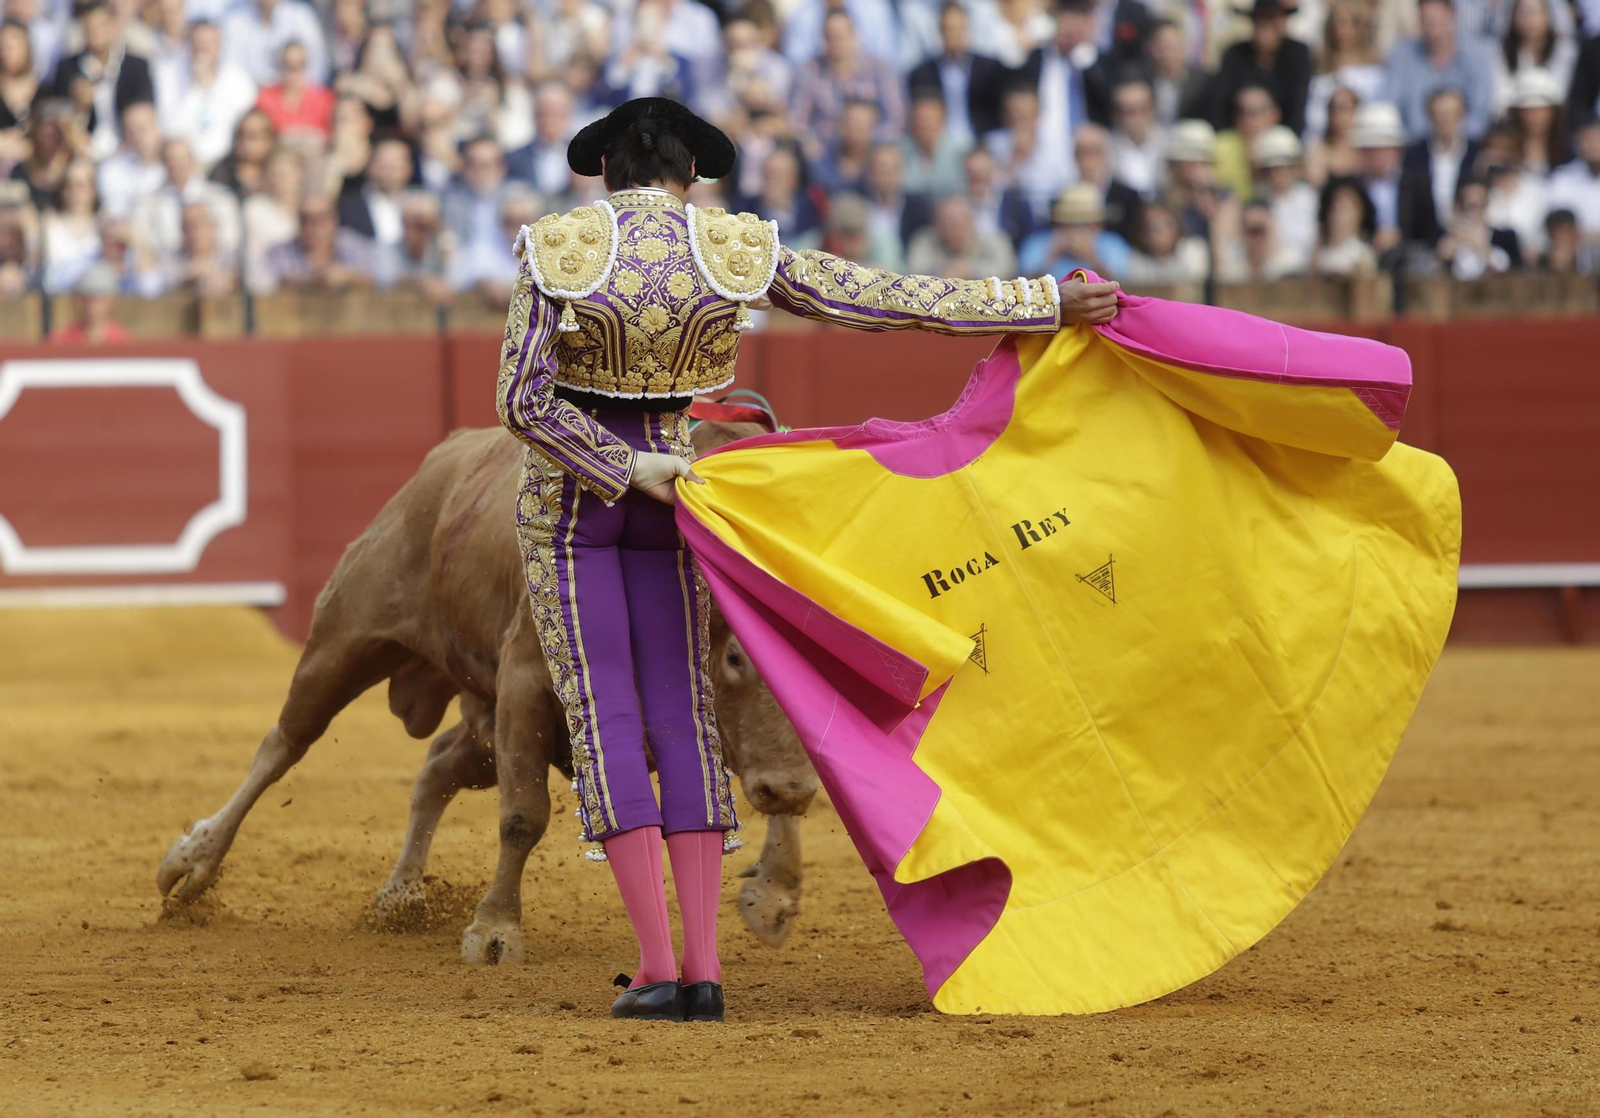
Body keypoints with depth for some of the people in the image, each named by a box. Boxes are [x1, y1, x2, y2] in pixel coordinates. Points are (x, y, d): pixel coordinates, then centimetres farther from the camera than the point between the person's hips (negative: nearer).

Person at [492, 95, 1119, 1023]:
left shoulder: (556, 249, -10)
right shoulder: (737, 251, -6)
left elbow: (523, 399, -16)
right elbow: (890, 302, -3)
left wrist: (626, 470, -10)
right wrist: (1044, 305, 3)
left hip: (565, 492, -2)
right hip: (668, 487, 2)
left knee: (603, 715, 0)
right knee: (683, 712, 7)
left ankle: (657, 968, -8)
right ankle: (703, 967, -1)